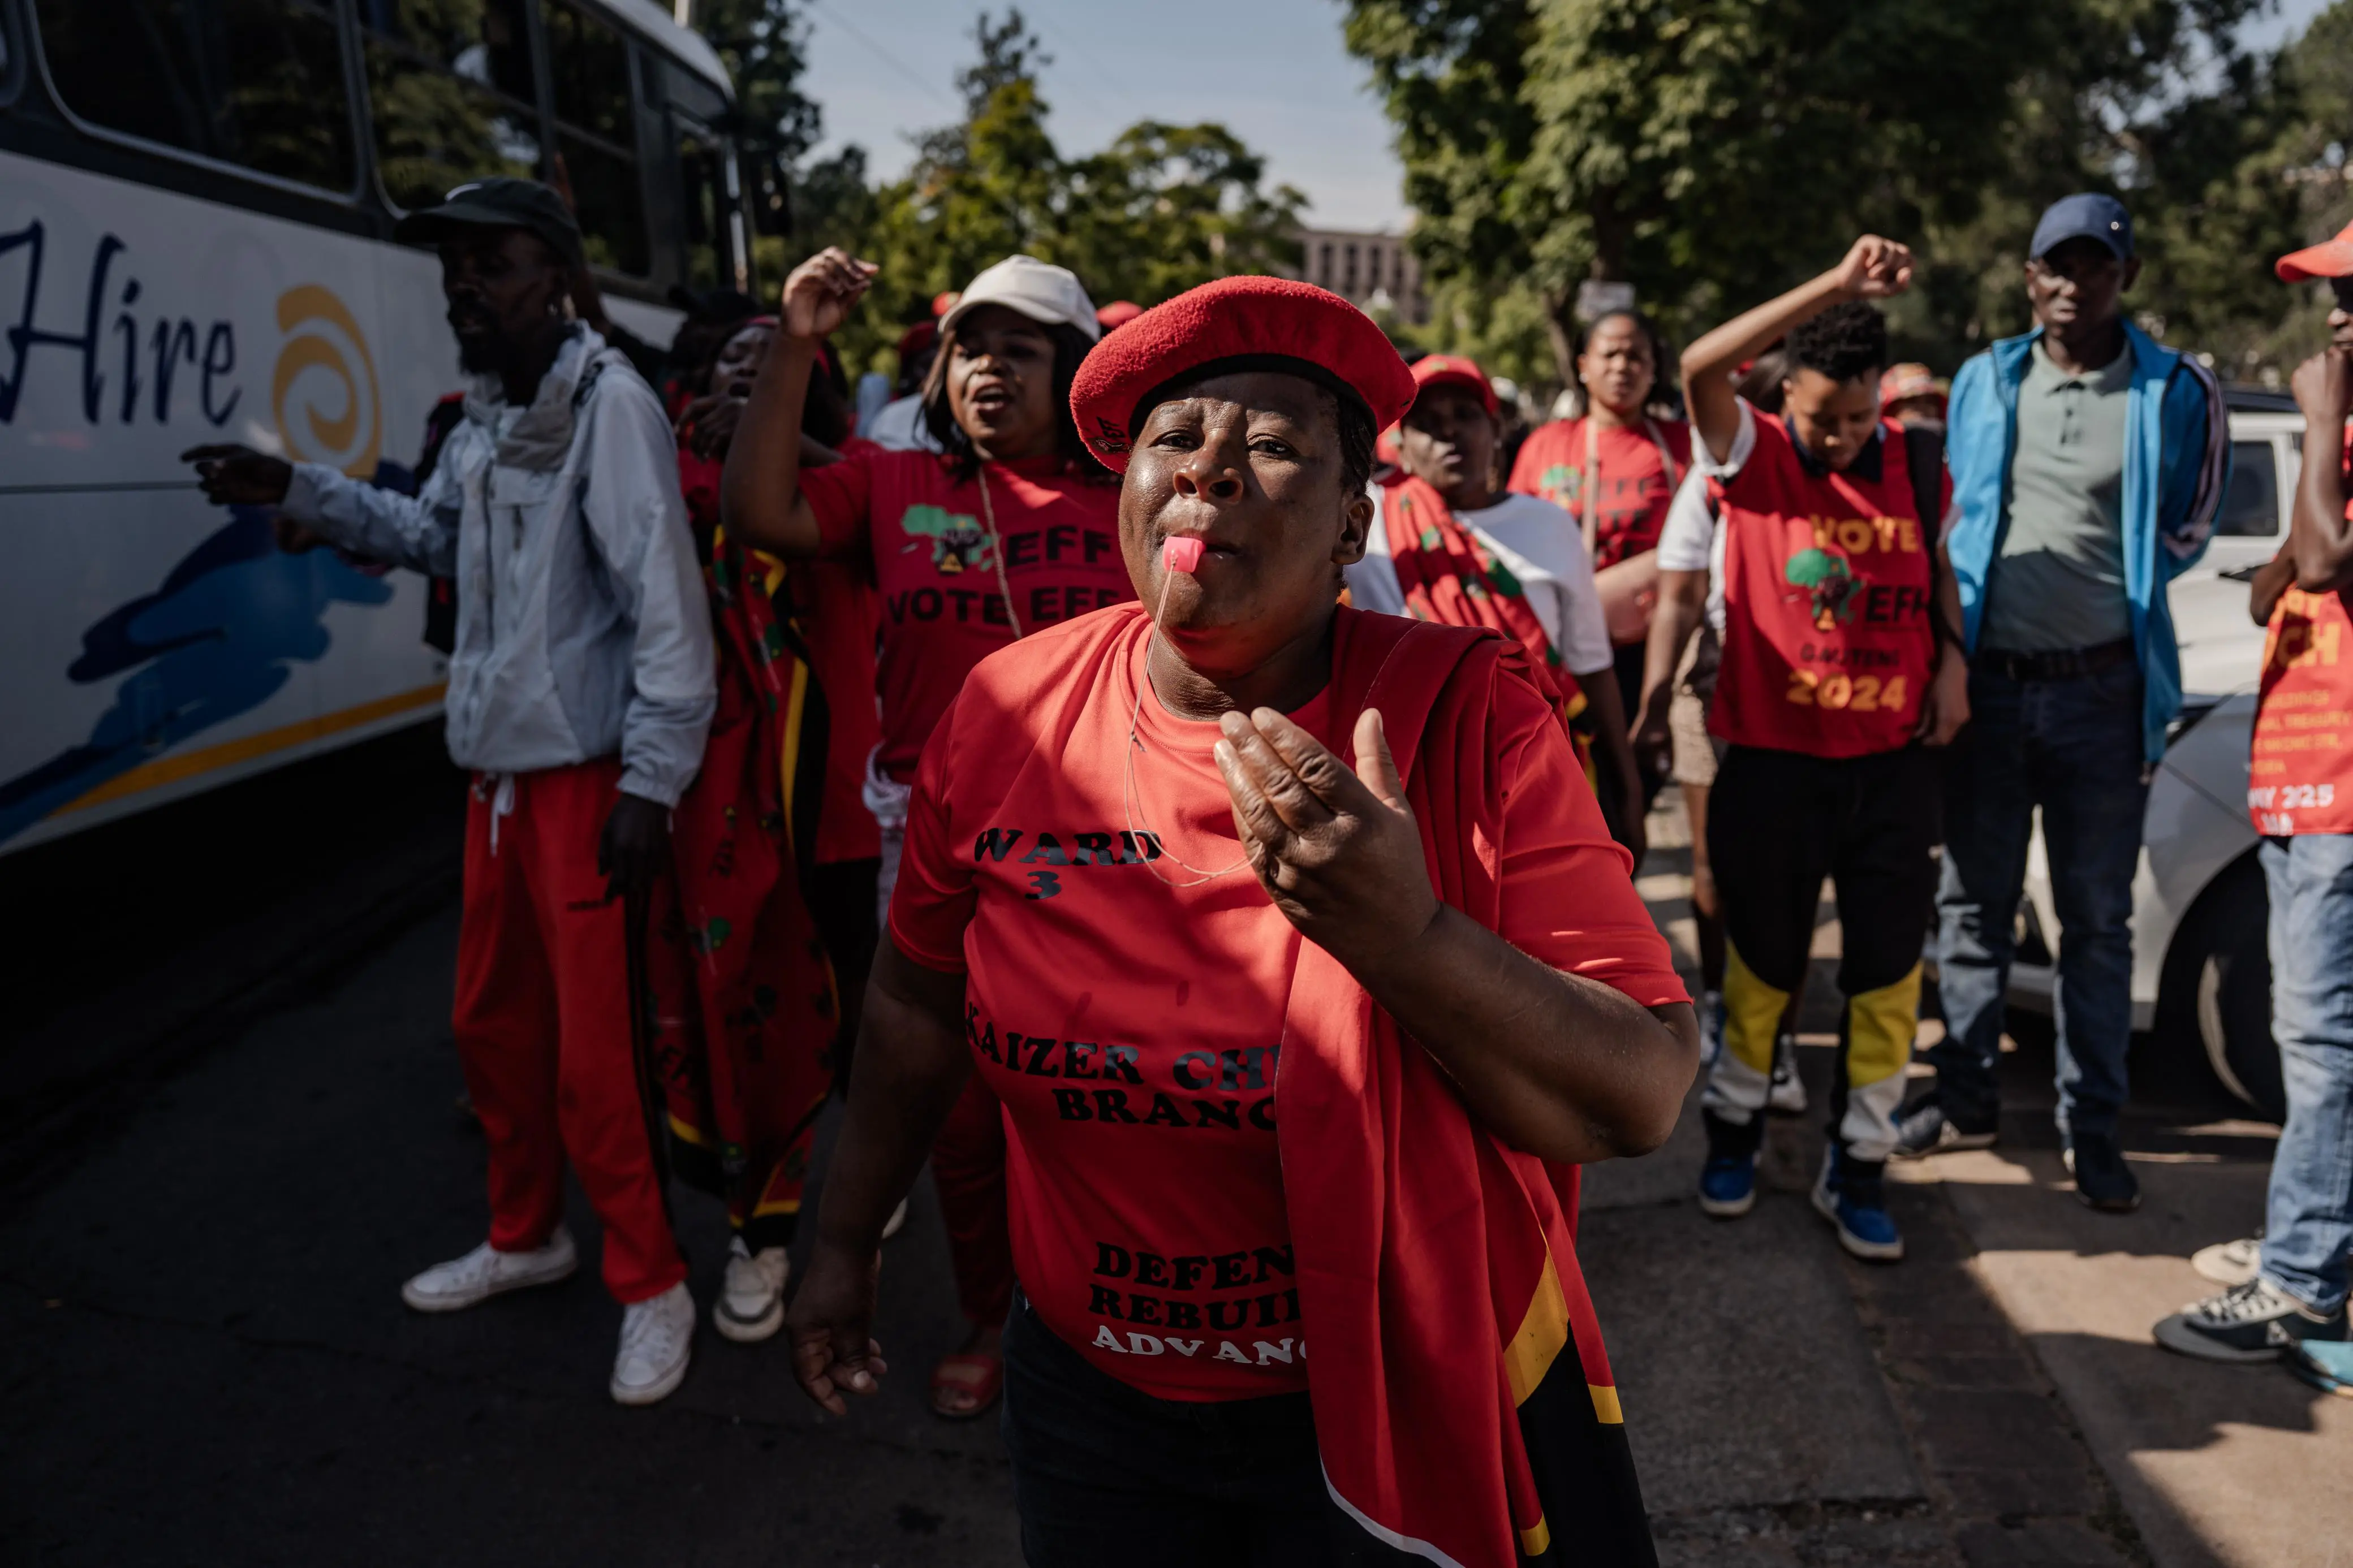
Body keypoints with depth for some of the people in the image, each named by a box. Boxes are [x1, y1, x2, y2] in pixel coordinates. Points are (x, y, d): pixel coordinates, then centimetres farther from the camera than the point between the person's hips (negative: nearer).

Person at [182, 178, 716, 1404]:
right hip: (497, 768, 9)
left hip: (584, 778, -8)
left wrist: (651, 784, -20)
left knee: (593, 1055, -3)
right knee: (493, 1024, 19)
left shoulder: (609, 402, -15)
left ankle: (651, 1287, 17)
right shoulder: (485, 415, 11)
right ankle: (525, 1236, 39)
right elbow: (430, 536, 28)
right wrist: (292, 492, 18)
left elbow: (666, 604, -19)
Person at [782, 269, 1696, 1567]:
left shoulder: (1468, 717, -18)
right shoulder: (1004, 714, -10)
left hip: (1417, 1405, -2)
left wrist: (1406, 937, -36)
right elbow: (921, 997, 4)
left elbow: (1644, 1101, -20)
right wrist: (845, 1240, 13)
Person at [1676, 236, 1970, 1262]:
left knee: (1888, 971, 6)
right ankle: (1734, 1125, 34)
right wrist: (1836, 286, -31)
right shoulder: (1754, 459, -7)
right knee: (1763, 958, 11)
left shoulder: (1917, 464, 5)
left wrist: (1953, 659, 3)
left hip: (1895, 761, 3)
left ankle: (1856, 1167, 22)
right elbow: (1699, 367, -25)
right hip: (1776, 758, -3)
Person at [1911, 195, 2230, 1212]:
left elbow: (2183, 533, 8)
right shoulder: (1984, 381, 8)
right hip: (1987, 680, 2)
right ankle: (1967, 1097, 24)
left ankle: (2092, 1127, 18)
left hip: (2102, 691, -2)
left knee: (2097, 918, 6)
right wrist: (1944, 649, 7)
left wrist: (2108, 588, 0)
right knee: (1973, 902, 10)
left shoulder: (2176, 392, -1)